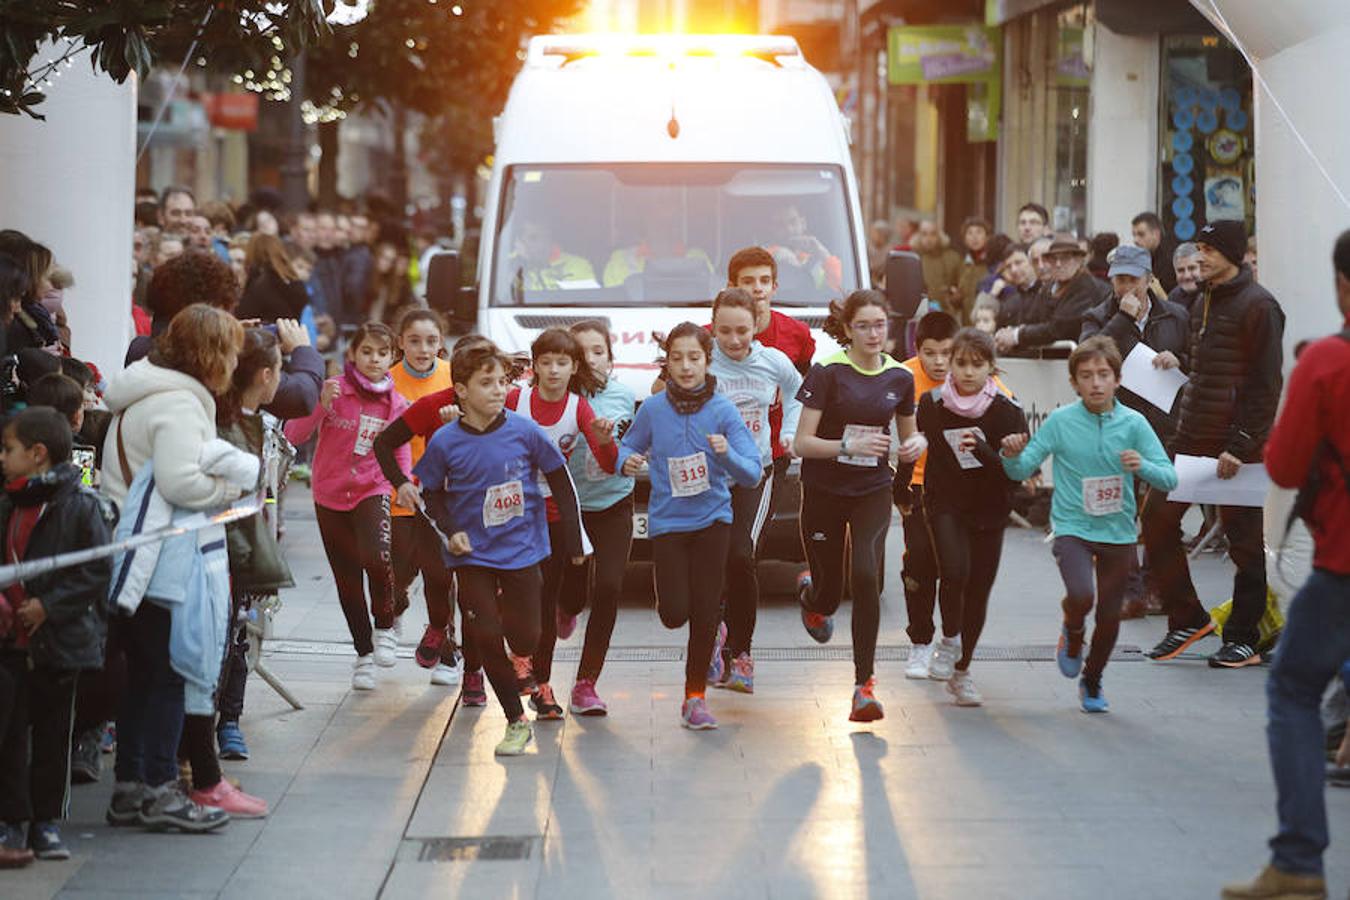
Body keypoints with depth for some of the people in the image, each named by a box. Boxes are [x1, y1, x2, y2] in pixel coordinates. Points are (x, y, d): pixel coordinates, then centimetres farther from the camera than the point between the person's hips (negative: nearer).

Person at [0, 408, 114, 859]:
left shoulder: (82, 505, -10)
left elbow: (98, 570, -12)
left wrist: (49, 606, -17)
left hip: (60, 642, -4)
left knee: (53, 733, 6)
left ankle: (46, 822, 16)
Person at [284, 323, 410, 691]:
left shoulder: (395, 404, -1)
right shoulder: (334, 389, -7)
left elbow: (400, 455, 3)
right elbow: (294, 435, -13)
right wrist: (321, 404, -27)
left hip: (372, 491, -1)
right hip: (330, 495, 1)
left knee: (376, 558, -28)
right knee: (347, 578, 8)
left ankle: (385, 626, 0)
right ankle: (364, 654, 26)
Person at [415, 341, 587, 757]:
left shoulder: (525, 431, -12)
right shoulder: (445, 442, -11)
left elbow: (560, 483, -1)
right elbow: (432, 492, 4)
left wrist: (574, 542, 0)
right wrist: (451, 531, -12)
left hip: (521, 550, 0)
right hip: (473, 555, 0)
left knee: (525, 640, 2)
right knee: (487, 638, -6)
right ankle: (516, 722, 9)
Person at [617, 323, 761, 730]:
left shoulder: (722, 410, -8)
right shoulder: (653, 409, -4)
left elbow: (752, 475, -11)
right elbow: (629, 448, 11)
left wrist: (728, 454, -31)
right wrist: (628, 462, -12)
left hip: (712, 518, -1)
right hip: (667, 520, 1)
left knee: (704, 613, 0)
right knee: (674, 614, -7)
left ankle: (695, 698, 15)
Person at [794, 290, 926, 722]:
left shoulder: (899, 377, 2)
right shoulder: (828, 371, -11)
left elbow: (908, 432, 17)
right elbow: (802, 443, -13)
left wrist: (916, 443, -6)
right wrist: (849, 446, -27)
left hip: (873, 491, 2)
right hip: (824, 492, -2)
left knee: (866, 577, -19)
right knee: (829, 591, 6)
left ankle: (864, 683, -11)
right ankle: (810, 593, 48)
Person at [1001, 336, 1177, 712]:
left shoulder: (1133, 423, -4)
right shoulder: (1060, 421, -5)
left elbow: (1169, 478, -5)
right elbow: (1021, 471, -1)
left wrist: (1143, 466, -26)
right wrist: (1012, 455, -23)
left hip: (1118, 530, 2)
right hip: (1072, 528, -2)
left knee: (1109, 615, 10)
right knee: (1080, 596, -25)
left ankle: (1092, 682, 36)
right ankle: (1072, 634, 12)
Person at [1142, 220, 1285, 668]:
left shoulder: (1258, 306, -11)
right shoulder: (1204, 302, 15)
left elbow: (1266, 384, -15)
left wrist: (1240, 446, -19)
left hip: (1236, 443, -8)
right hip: (1193, 436, 8)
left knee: (1244, 539, 1)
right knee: (1157, 519, 3)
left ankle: (1244, 640, 10)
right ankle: (1187, 619, 14)